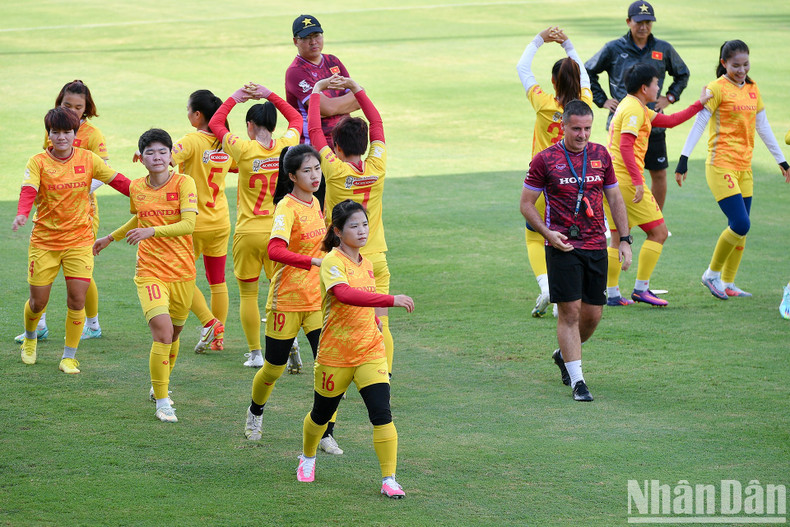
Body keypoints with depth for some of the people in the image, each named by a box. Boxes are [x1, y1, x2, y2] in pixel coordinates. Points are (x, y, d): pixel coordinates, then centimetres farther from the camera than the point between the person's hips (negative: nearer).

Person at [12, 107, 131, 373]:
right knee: (38, 301, 4)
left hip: (79, 239, 1)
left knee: (77, 300, -9)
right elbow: (28, 191, -20)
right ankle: (30, 338, 38)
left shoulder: (88, 159, 0)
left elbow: (117, 180, 3)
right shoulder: (38, 162, -6)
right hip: (44, 239, -1)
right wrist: (22, 214, -39)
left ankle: (69, 356, 7)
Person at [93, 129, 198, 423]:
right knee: (163, 331, -18)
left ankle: (161, 385, 42)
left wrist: (152, 231, -31)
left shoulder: (184, 183, -8)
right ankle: (162, 402, -11)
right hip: (150, 271, 0)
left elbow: (188, 224, -20)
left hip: (182, 271, 0)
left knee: (174, 334, 14)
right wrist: (110, 238, 35)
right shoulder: (136, 188, 4)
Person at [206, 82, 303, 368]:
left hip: (247, 232, -2)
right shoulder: (285, 146, -4)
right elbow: (296, 118, 17)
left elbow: (215, 123, 3)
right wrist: (269, 95, 14)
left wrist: (235, 98, 12)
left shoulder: (244, 149, -12)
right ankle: (291, 344, -10)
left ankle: (255, 353, 10)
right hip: (277, 232, 2)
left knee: (248, 294, 8)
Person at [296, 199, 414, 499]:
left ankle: (389, 480, -9)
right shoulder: (333, 261, -17)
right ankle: (308, 458, 45)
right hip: (335, 354, -4)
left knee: (381, 413, -12)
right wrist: (391, 300, -45)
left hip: (369, 351, 4)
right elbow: (345, 294, -38)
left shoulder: (367, 264, 6)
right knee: (322, 413, 16)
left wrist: (375, 324, 6)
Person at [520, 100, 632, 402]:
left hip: (596, 246, 4)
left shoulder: (600, 155, 8)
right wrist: (548, 233, -13)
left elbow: (615, 198, 15)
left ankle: (565, 355, 35)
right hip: (563, 247, -4)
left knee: (593, 314, 7)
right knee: (569, 312, -8)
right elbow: (526, 204, 1)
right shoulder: (545, 160, -4)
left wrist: (625, 240, 9)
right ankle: (577, 381, -3)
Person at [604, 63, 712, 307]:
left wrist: (700, 104, 27)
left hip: (613, 179, 10)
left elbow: (669, 121, 26)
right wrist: (638, 182, -25)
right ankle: (641, 289, -4)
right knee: (659, 232, -3)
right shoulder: (634, 110, -12)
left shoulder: (634, 107, 20)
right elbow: (625, 147, -22)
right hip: (627, 180, -10)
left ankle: (612, 294, 11)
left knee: (618, 239, 12)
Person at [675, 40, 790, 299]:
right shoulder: (717, 88, -8)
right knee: (740, 224, -14)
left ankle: (728, 283, 16)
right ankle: (712, 274, 3)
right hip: (721, 165, -7)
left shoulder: (752, 89, 12)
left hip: (744, 166, 7)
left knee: (741, 228, 6)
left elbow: (763, 127, 19)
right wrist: (683, 159, -16)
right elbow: (699, 123, -10)